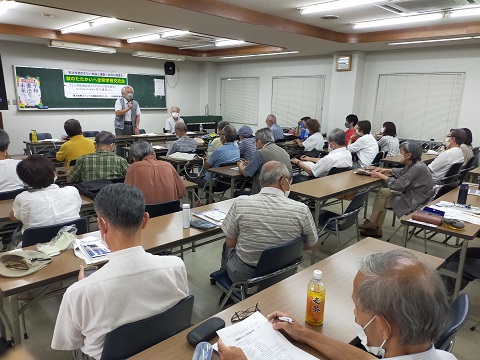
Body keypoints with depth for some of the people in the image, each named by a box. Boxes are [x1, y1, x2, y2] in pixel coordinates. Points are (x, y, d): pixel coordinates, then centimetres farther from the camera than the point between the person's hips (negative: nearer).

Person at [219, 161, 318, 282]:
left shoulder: (240, 203, -20)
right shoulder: (302, 210, -20)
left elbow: (230, 243, -9)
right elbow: (310, 245, -4)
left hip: (243, 275, -2)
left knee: (227, 247, 32)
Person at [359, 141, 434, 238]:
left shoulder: (417, 168, -28)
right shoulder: (413, 164, 0)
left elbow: (399, 185, -26)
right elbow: (402, 172, 22)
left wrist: (381, 176, -15)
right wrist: (386, 170, 8)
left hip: (415, 200, -9)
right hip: (410, 193, 9)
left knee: (382, 202, -6)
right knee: (382, 192, 5)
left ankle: (374, 225, 16)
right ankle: (373, 224, 5)